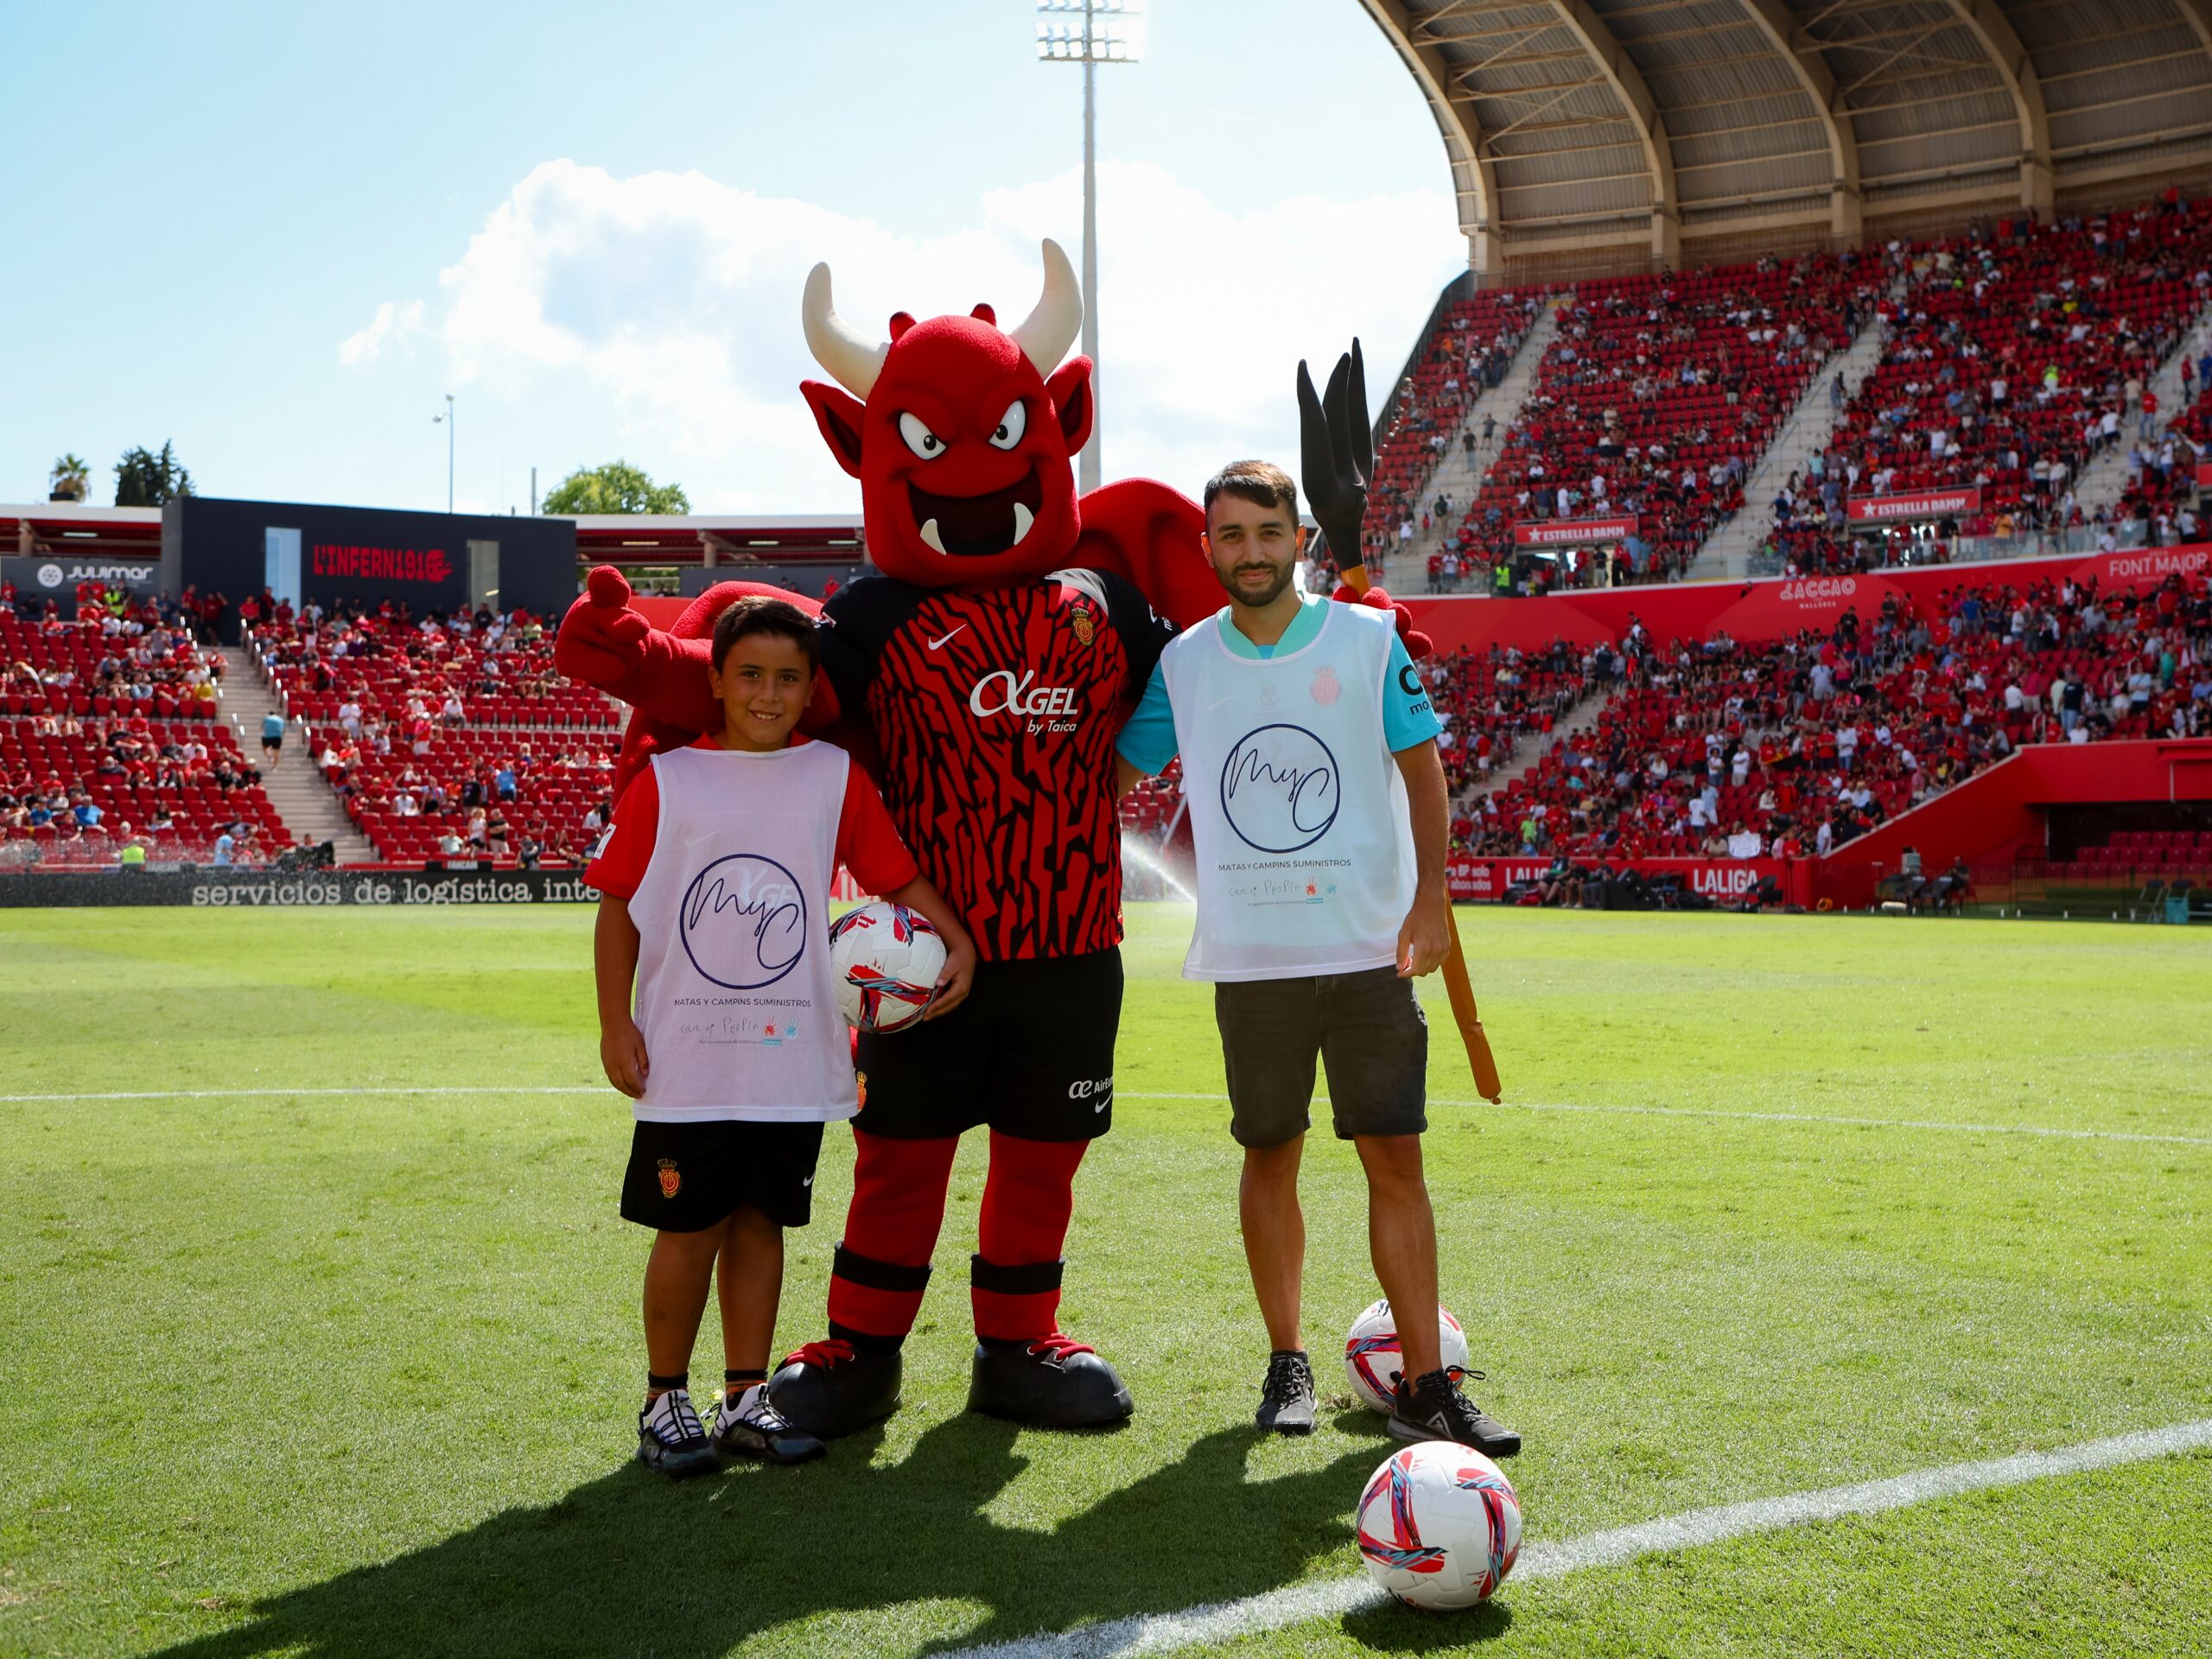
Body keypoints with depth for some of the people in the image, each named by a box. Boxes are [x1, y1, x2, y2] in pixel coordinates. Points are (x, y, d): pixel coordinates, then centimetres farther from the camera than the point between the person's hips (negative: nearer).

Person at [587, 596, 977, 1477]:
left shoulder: (836, 778, 5)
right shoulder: (666, 781, -1)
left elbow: (898, 875, 7)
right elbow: (619, 906, 1)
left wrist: (956, 939, -9)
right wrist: (615, 1022, -4)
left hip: (795, 1062, 2)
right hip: (687, 1062, -2)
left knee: (759, 1222, 11)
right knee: (687, 1230, 3)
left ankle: (746, 1399, 20)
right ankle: (665, 1400, 18)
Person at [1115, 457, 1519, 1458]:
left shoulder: (1368, 639, 0)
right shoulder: (1182, 662, 5)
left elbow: (1422, 770, 2)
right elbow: (1116, 771, 16)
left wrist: (1430, 899, -6)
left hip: (1370, 948, -2)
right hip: (1249, 954, 2)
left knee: (1395, 1157, -3)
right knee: (1269, 1154, 8)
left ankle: (1426, 1388, 1)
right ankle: (1287, 1365, 21)